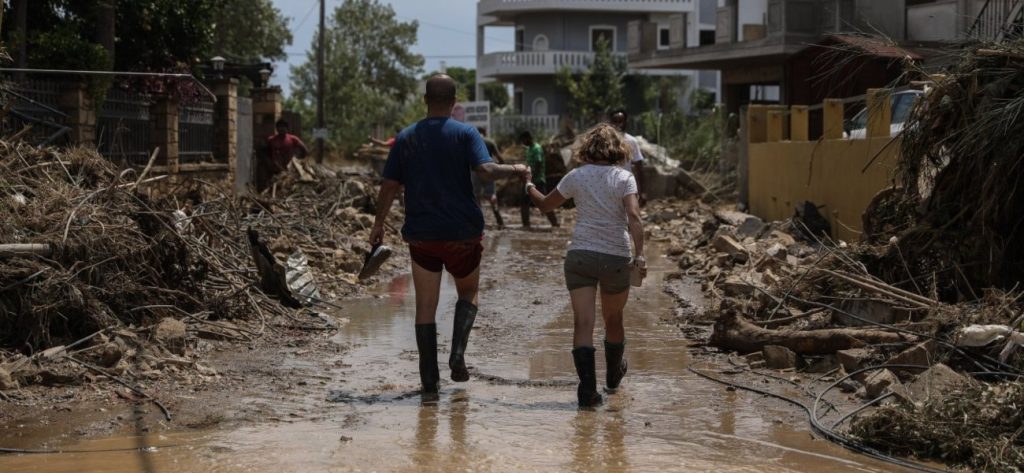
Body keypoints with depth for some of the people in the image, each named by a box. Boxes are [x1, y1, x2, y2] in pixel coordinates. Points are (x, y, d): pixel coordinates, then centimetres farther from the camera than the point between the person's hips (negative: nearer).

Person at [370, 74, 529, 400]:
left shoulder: (406, 138, 4)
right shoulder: (465, 134, -5)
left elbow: (390, 186, 3)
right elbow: (487, 170, -19)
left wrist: (378, 224, 14)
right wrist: (517, 170, -2)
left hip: (421, 235, 1)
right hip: (462, 234, -1)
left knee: (425, 308, 5)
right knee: (468, 292, 21)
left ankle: (429, 384, 2)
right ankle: (458, 354, -2)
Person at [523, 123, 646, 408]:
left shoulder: (577, 176, 2)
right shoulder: (624, 178, -2)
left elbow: (544, 205, 14)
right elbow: (633, 216, -17)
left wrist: (530, 188, 33)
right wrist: (639, 253, -23)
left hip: (580, 255, 0)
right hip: (616, 258, 0)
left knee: (583, 323, -6)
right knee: (613, 320, 21)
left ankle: (588, 389, -20)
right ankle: (613, 376, 43)